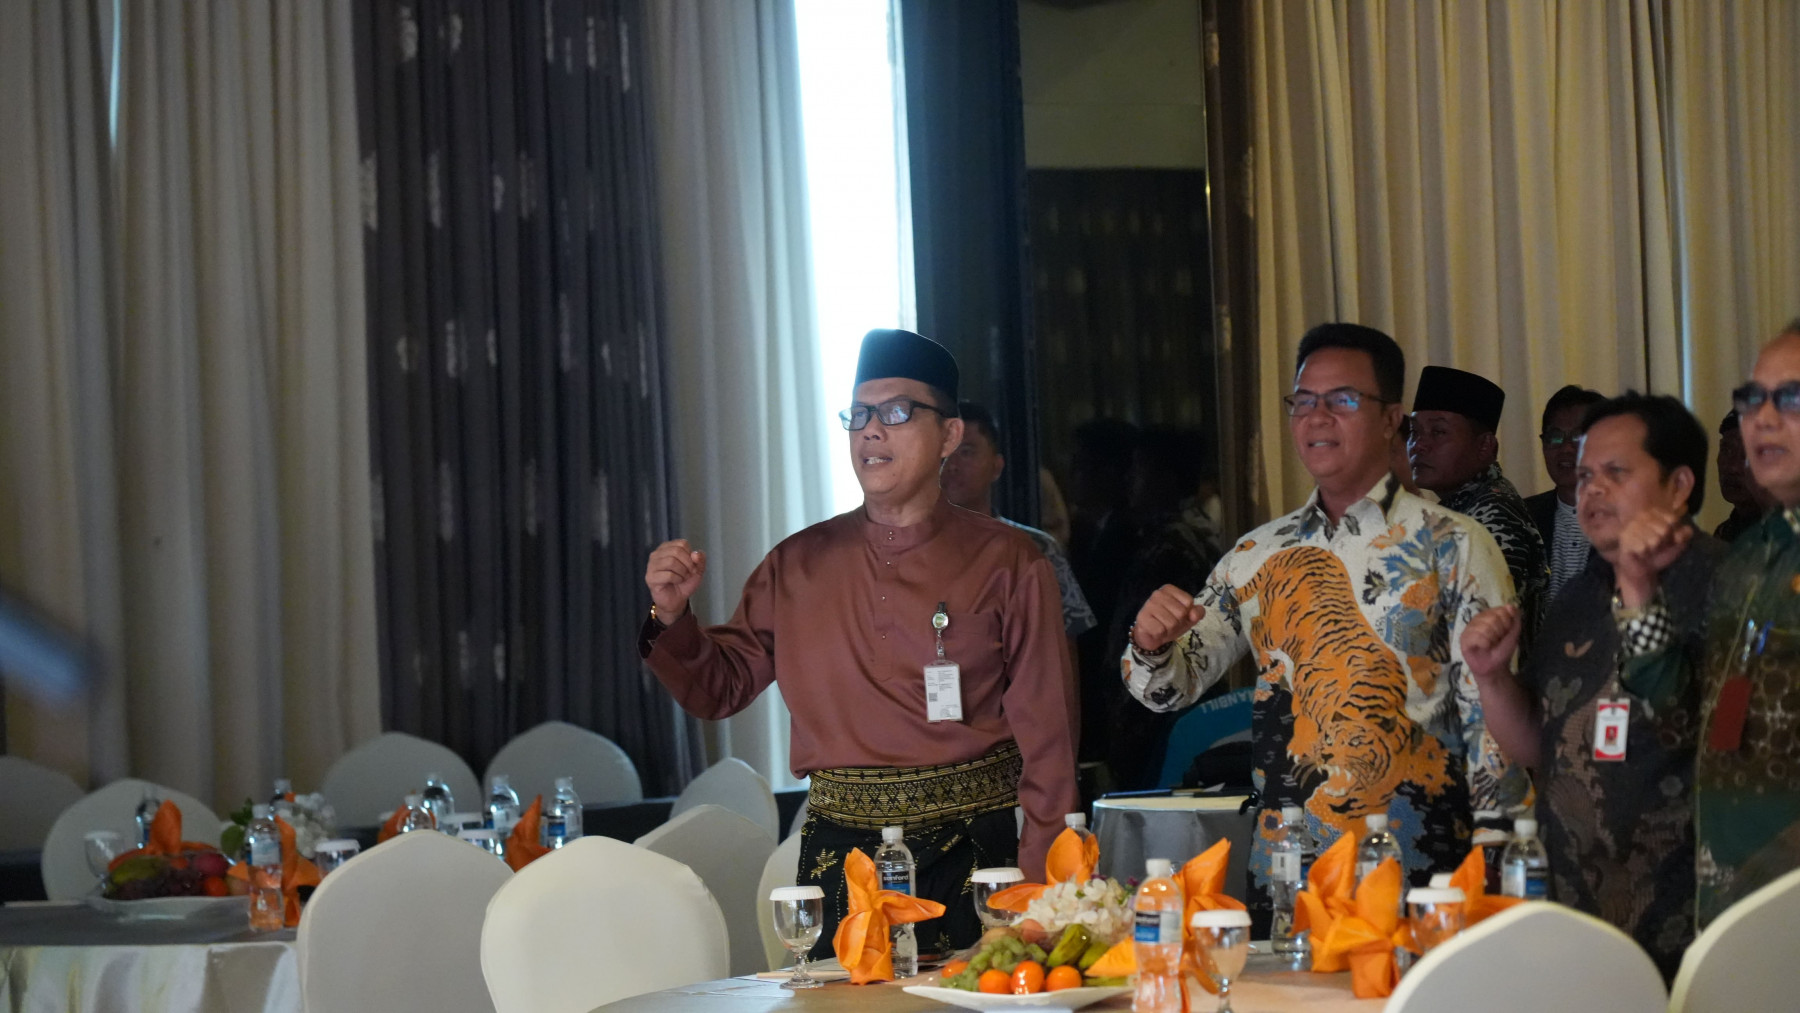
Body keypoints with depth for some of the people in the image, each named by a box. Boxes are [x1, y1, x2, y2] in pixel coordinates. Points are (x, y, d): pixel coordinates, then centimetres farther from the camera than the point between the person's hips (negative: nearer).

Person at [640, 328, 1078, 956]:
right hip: (838, 853, 2)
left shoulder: (1006, 564, 1)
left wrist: (1038, 894, -9)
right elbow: (720, 688, 16)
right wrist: (672, 615, -4)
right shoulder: (798, 565, 11)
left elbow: (1045, 737, -2)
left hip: (968, 855, -2)